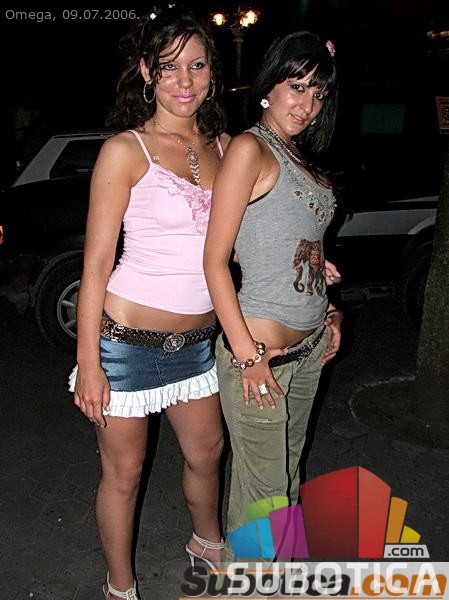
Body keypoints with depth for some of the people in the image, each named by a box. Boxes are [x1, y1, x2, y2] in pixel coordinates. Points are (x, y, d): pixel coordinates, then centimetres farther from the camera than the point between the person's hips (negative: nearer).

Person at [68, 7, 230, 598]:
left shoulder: (223, 146, 5)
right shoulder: (125, 151, -12)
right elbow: (96, 263, -12)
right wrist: (88, 364, -13)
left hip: (197, 341, 6)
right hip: (129, 340, -5)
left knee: (207, 452, 23)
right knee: (124, 472, 11)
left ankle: (207, 541, 53)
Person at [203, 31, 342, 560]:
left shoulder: (303, 158, 12)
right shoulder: (250, 148, -13)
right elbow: (215, 261, -17)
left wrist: (328, 313, 11)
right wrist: (247, 354, -19)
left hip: (309, 343, 9)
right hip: (260, 346, -8)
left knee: (288, 467, 23)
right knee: (263, 485, 6)